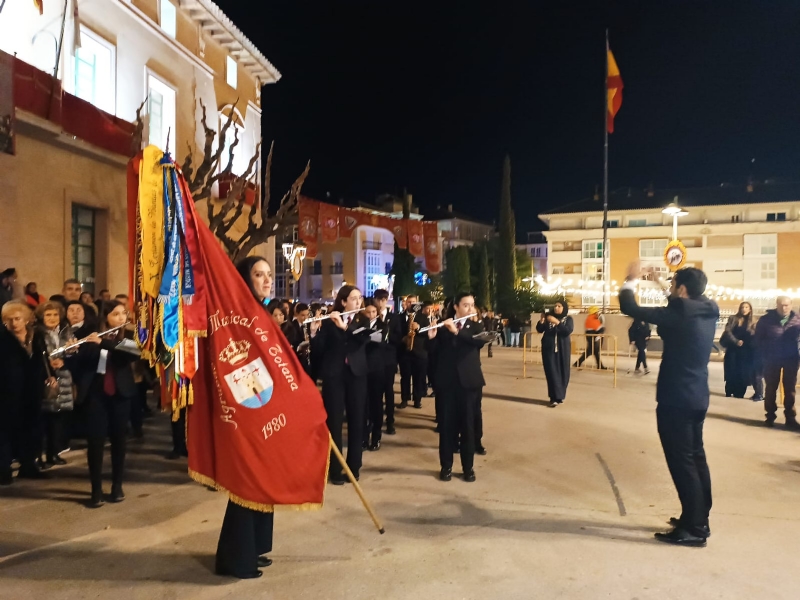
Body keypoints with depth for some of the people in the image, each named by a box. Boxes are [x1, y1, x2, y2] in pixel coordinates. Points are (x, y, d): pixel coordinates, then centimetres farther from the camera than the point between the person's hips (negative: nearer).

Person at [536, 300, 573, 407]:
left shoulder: (568, 319, 2)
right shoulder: (548, 317, 5)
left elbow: (568, 331, -15)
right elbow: (539, 330, 0)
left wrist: (557, 322, -22)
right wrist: (542, 320, -17)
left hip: (563, 349, 0)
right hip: (549, 348, 0)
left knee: (563, 372, 4)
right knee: (552, 372, -6)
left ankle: (560, 396, 19)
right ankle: (555, 398, -6)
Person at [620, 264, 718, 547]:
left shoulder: (680, 314, -20)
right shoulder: (706, 311, 3)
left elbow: (630, 308, -17)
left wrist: (631, 280, -1)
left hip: (676, 399, -9)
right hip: (696, 397, 9)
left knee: (682, 461, -1)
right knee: (695, 458, 16)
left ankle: (693, 529, 6)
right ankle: (699, 519, 28)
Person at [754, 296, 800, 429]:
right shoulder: (766, 320, -7)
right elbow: (758, 340, -3)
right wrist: (761, 359, -7)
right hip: (771, 360, -1)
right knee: (771, 389, 8)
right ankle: (770, 416, 19)